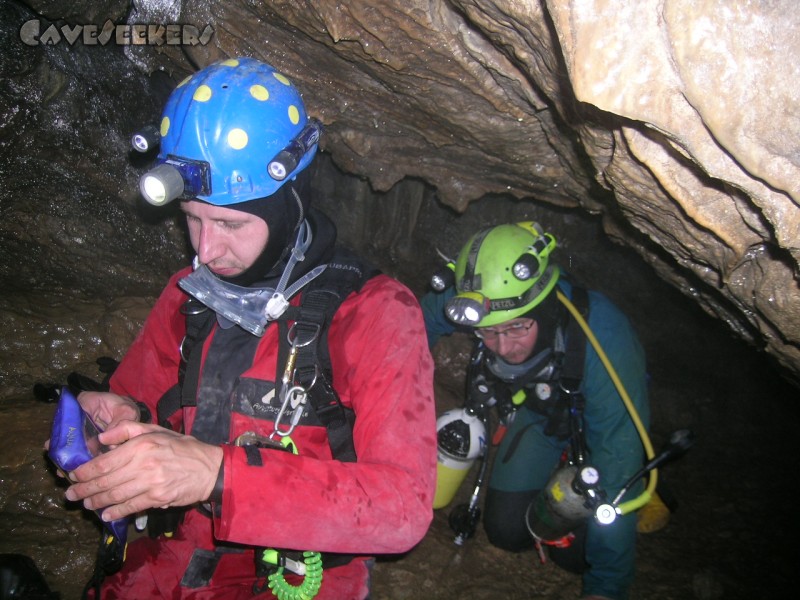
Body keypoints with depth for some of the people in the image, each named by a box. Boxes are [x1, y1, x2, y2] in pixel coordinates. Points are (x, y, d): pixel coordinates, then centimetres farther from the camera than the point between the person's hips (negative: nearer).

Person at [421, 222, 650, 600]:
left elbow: (618, 459, -39)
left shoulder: (602, 339, -43)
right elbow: (426, 317, -8)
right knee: (507, 530, 0)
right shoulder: (473, 304, -33)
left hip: (593, 419, -3)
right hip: (539, 409, 4)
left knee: (573, 551, -9)